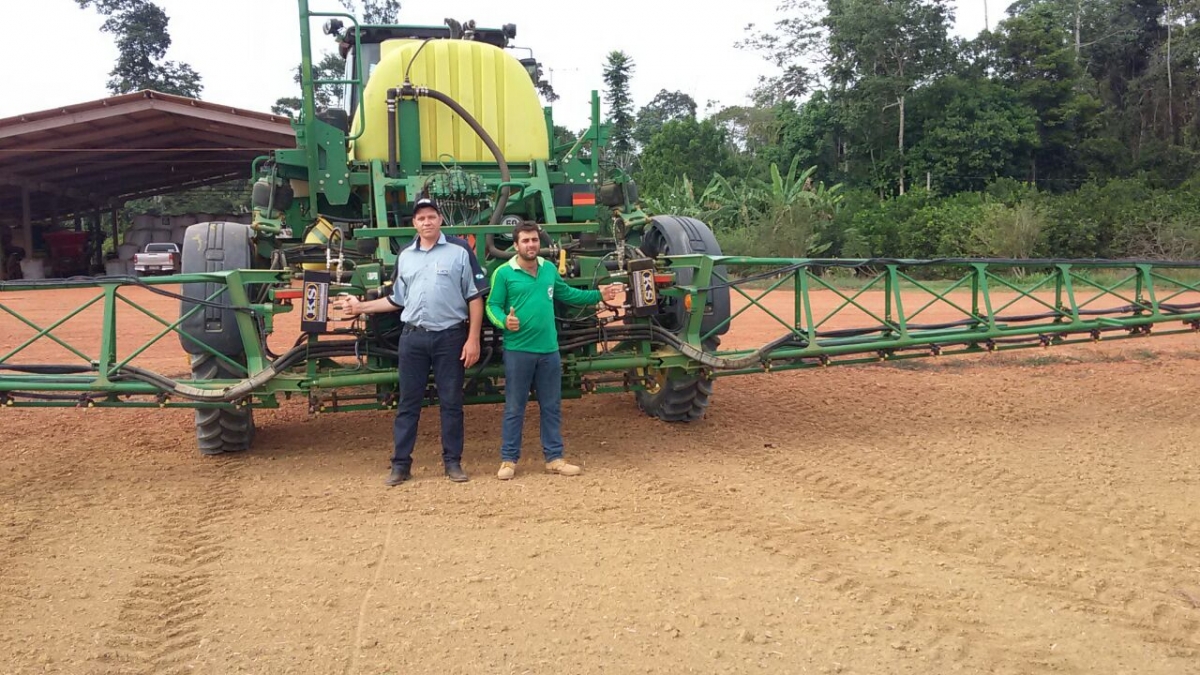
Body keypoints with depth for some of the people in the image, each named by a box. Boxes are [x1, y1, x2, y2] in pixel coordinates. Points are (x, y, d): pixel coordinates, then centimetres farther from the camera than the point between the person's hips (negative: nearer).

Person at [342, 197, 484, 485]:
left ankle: (453, 462, 15)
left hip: (450, 337, -3)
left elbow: (474, 299, -2)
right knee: (408, 403, 6)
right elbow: (397, 300, 19)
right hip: (413, 337, 3)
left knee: (451, 402, 5)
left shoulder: (459, 253, 0)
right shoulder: (405, 257, 12)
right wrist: (361, 306, 11)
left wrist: (473, 339, -8)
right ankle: (400, 464, 12)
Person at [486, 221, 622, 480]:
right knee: (514, 408, 3)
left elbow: (567, 294, 22)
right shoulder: (504, 273, -6)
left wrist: (598, 295, 18)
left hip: (549, 349, 5)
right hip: (518, 350, -5)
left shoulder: (549, 269, 9)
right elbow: (492, 306, -5)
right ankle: (508, 460, 14)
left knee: (552, 406, 11)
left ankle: (554, 458, 21)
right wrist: (504, 321, -24)